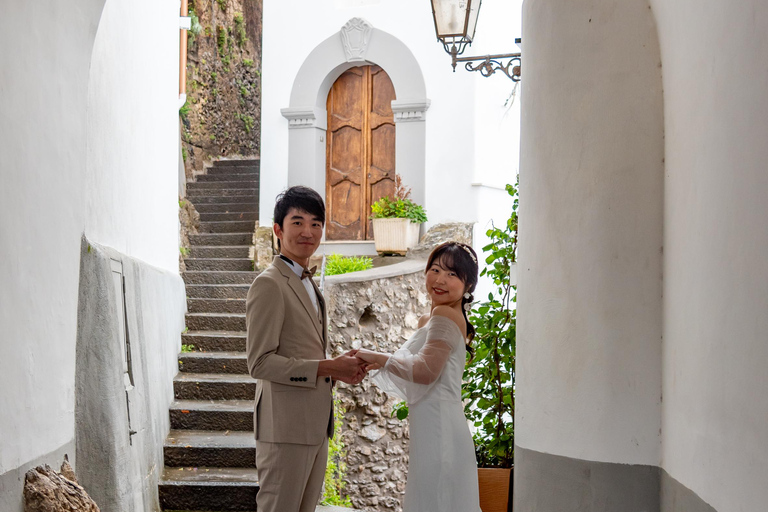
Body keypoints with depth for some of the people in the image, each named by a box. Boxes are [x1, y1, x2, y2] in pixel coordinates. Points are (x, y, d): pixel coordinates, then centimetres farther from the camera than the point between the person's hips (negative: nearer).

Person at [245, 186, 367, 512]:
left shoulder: (308, 285, 17)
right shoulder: (269, 284, -12)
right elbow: (260, 362, -19)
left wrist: (337, 370, 3)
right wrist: (326, 367, -20)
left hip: (315, 425, 9)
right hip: (285, 426, -9)